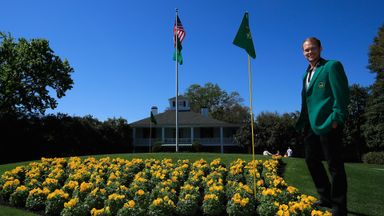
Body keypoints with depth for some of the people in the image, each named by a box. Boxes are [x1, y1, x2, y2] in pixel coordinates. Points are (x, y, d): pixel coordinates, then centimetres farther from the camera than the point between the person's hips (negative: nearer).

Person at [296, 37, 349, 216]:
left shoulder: (332, 66, -4)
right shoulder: (307, 74, 20)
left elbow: (342, 94, -12)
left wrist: (336, 119, -19)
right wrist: (303, 123, 12)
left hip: (328, 124, -9)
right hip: (311, 125, 9)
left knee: (335, 165, -1)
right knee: (311, 160, 14)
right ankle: (326, 198, 29)